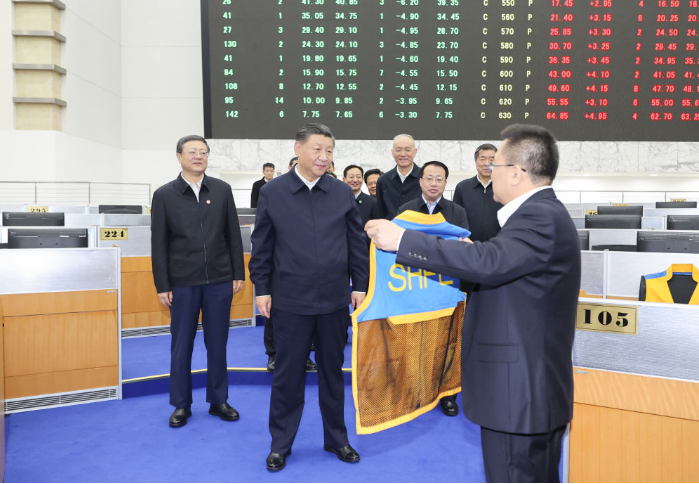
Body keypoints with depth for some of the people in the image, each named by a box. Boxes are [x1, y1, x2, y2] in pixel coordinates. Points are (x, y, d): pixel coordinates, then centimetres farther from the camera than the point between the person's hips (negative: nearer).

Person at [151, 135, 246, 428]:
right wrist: (162, 286, -3)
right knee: (181, 346, 8)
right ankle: (181, 405, 24)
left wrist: (238, 273, 3)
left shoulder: (222, 190, 4)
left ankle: (218, 400, 25)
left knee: (217, 343, 11)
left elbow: (233, 235, 6)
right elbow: (159, 244, 0)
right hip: (183, 282, -1)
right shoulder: (164, 195, 0)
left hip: (219, 280, 1)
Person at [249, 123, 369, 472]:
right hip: (290, 300, -1)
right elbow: (261, 247, 2)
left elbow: (357, 243, 6)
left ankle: (336, 438, 32)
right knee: (288, 374, 9)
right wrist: (262, 289, -1)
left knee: (333, 371, 14)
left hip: (335, 299, 2)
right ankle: (281, 444, 27)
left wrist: (360, 285, 3)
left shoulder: (343, 193, 2)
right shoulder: (272, 192, -1)